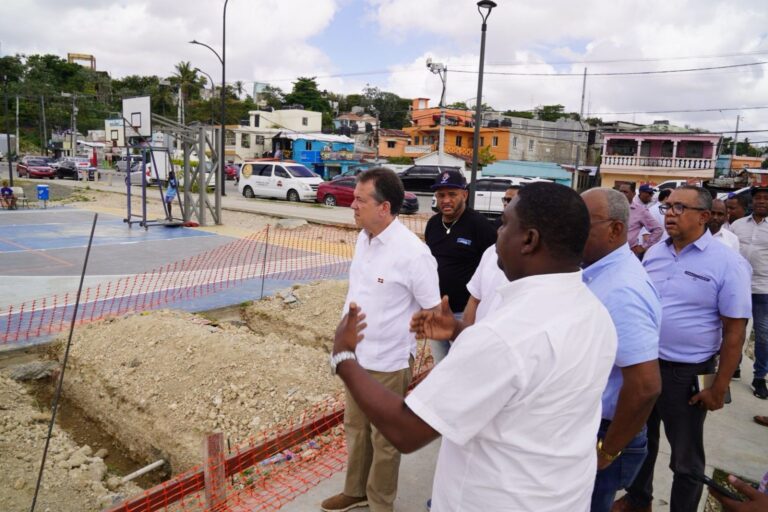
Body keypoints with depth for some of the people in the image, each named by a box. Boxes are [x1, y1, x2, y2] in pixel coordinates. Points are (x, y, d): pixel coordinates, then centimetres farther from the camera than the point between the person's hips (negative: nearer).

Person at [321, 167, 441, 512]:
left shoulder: (412, 252, -24)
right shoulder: (363, 238, 0)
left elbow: (434, 310, -15)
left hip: (388, 362, -7)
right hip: (356, 355, 8)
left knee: (384, 438, 13)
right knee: (355, 427, 24)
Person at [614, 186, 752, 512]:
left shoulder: (727, 264, -13)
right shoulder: (654, 253, 2)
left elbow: (734, 332, -11)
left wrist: (719, 388, -11)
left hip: (687, 373, -5)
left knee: (685, 454, 13)